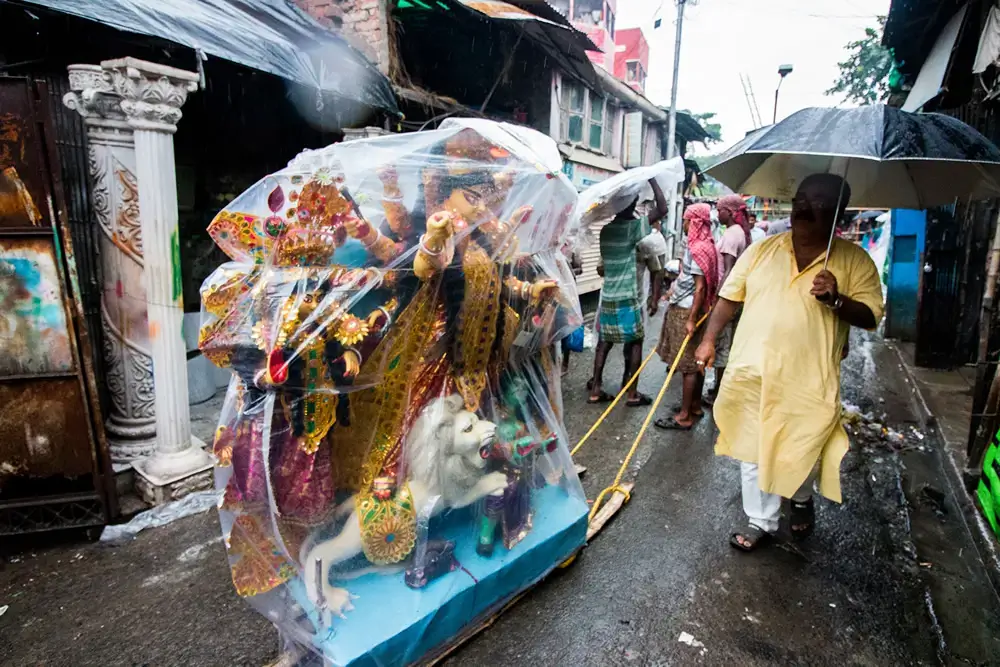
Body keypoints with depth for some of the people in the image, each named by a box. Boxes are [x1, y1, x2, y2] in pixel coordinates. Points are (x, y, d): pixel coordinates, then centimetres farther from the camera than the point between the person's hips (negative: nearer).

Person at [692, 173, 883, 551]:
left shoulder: (855, 261, -1)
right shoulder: (762, 250, 6)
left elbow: (871, 317, -2)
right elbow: (730, 296, 9)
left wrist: (836, 300, -21)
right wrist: (709, 340, 3)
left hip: (808, 381, -2)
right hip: (751, 374, 3)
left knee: (801, 455, 8)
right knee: (753, 451, 11)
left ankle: (802, 499, 43)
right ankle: (761, 521, 29)